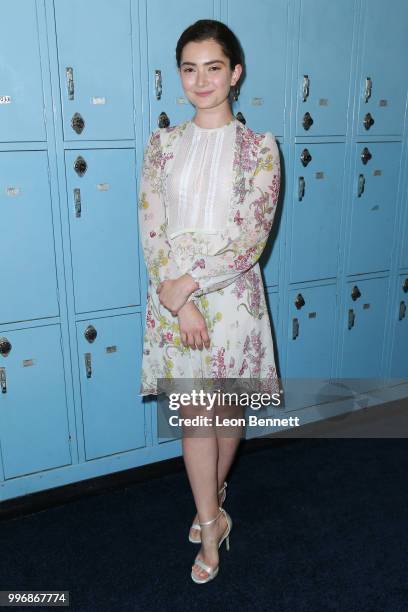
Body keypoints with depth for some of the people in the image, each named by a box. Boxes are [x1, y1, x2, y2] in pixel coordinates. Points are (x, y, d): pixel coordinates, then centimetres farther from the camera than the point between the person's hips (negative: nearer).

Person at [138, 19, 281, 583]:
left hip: (231, 294, -1)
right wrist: (179, 302, -14)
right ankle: (212, 521, 25)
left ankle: (210, 503, 41)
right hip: (173, 295, 1)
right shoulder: (163, 144, 3)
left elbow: (252, 239, -11)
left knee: (228, 410, 14)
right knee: (193, 413, 6)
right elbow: (151, 231, -3)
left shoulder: (259, 147, -4)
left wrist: (189, 282, -16)